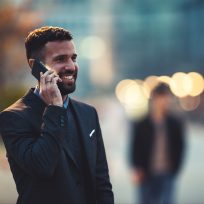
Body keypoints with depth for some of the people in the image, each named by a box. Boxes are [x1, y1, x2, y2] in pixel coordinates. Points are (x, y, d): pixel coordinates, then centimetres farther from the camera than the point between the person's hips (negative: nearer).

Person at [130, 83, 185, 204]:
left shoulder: (176, 124, 3)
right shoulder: (141, 125, 0)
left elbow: (180, 148, 7)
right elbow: (135, 148, 1)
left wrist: (174, 169, -1)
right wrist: (136, 170, -9)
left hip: (167, 175, 0)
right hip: (146, 175, 0)